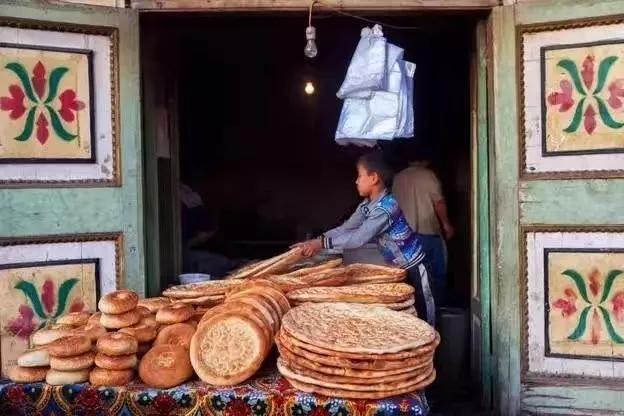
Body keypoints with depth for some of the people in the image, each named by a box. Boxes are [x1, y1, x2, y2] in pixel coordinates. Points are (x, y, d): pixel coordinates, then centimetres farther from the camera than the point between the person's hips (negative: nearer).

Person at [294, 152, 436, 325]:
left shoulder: (387, 206, -27)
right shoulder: (366, 205, 1)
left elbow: (359, 238, -32)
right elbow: (346, 228, 1)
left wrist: (323, 243, -31)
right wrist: (315, 241, -10)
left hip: (413, 267, -9)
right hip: (397, 267, 9)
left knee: (420, 314, 1)